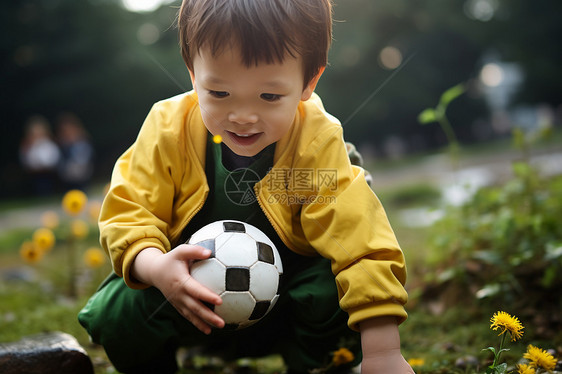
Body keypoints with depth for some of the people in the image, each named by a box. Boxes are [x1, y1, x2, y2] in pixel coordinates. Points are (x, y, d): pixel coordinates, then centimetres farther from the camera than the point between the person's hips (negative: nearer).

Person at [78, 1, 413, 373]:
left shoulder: (317, 144, -23)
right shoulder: (169, 128, -18)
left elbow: (361, 243, -27)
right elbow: (128, 212, -14)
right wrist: (154, 266, -38)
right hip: (194, 296, 1)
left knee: (337, 289, -29)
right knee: (111, 314, -23)